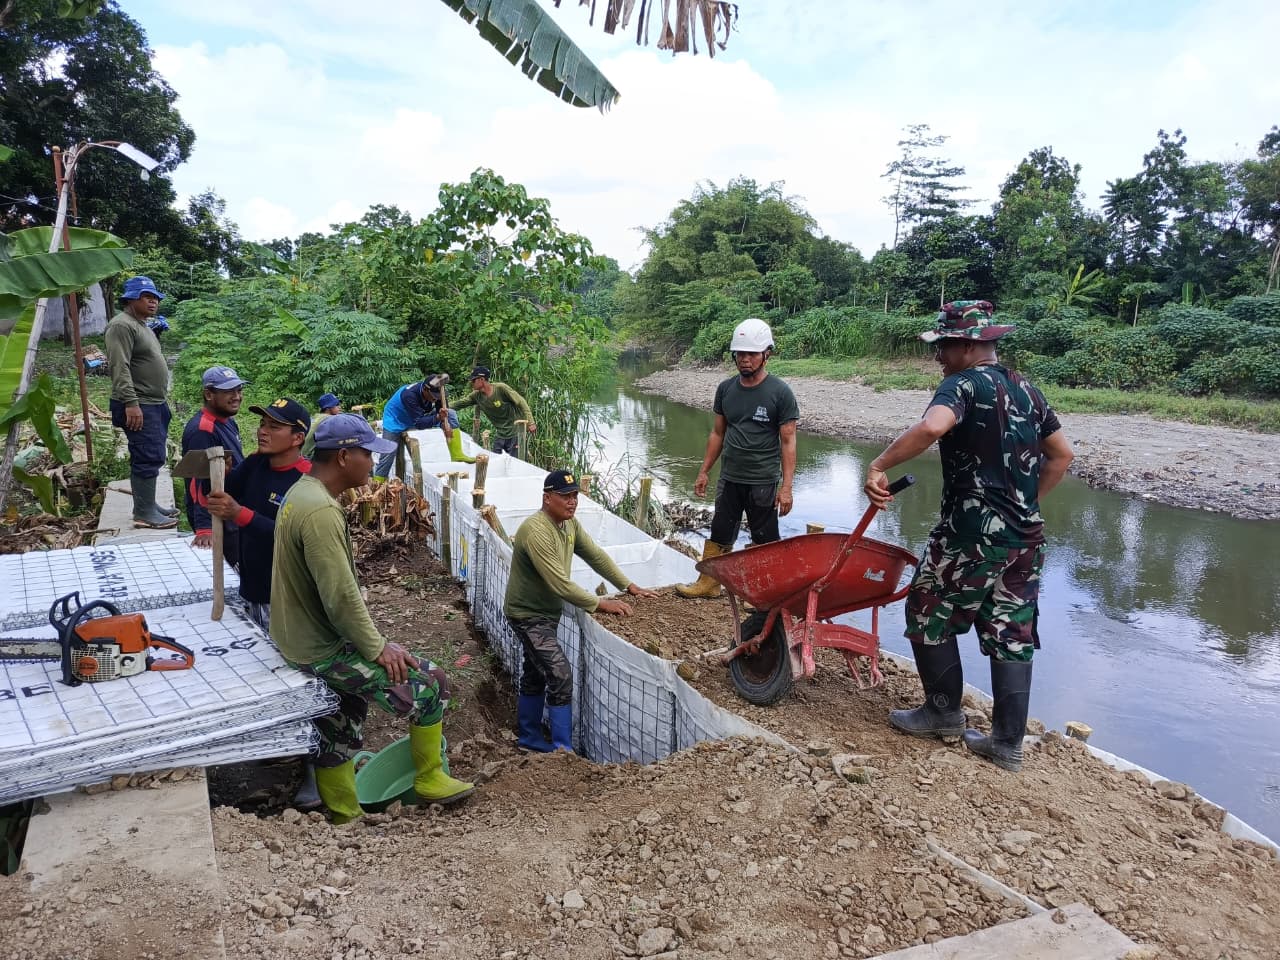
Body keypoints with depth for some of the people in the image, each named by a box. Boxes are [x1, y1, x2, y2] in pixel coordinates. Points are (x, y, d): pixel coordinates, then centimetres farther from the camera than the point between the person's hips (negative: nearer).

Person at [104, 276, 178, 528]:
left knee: (151, 457, 14)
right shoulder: (122, 325, -13)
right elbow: (120, 368, -21)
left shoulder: (142, 325, 20)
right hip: (138, 406, -10)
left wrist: (161, 401, 25)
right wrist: (130, 403, -27)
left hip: (155, 404, 10)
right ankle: (144, 513, -5)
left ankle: (148, 504, 23)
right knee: (147, 458, -10)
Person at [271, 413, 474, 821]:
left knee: (340, 731, 21)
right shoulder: (321, 512, -26)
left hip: (302, 634, 10)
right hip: (323, 648, -10)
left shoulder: (302, 493, 7)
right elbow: (342, 598, -27)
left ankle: (343, 814, 35)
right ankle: (430, 779, 17)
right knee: (425, 688, -1)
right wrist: (378, 648, -14)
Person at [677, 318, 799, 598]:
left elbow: (788, 442, -9)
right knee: (719, 534, 12)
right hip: (729, 478, 5)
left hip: (763, 482, -5)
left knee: (765, 542, 5)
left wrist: (786, 486, -14)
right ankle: (708, 584, 25)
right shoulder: (726, 389, 5)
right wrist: (704, 472, 13)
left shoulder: (780, 393, -9)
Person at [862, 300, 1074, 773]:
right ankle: (1008, 743, 17)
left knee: (929, 614, 12)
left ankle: (944, 711, 23)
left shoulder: (963, 384, -11)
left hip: (972, 535, -8)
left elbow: (932, 427, -34)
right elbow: (1061, 455, 20)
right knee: (1012, 635, 11)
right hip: (1025, 536, 8)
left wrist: (879, 465, -26)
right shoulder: (1025, 389, 13)